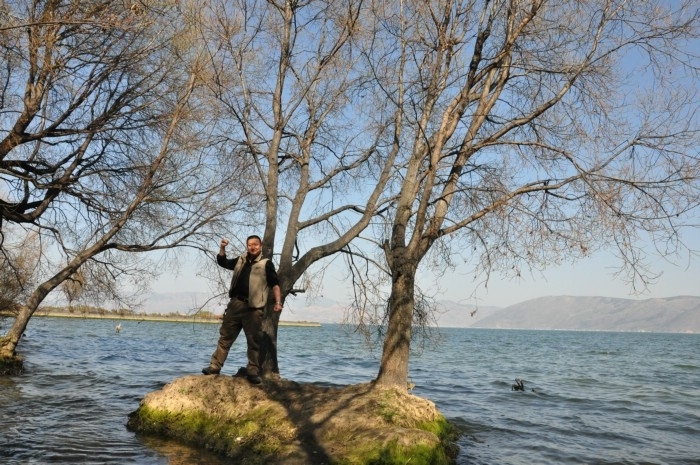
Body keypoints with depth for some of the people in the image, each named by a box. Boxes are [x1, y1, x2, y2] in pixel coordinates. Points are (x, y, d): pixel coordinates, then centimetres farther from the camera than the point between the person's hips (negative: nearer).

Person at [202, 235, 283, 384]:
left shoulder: (266, 263, 1)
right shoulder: (241, 260, 16)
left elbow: (275, 284, -4)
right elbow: (222, 262, 27)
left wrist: (278, 302, -16)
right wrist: (222, 248, 10)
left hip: (253, 308, -5)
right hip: (235, 304, 5)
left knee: (254, 342, -1)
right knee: (225, 337, 7)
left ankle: (253, 372, 3)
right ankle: (215, 366, 12)